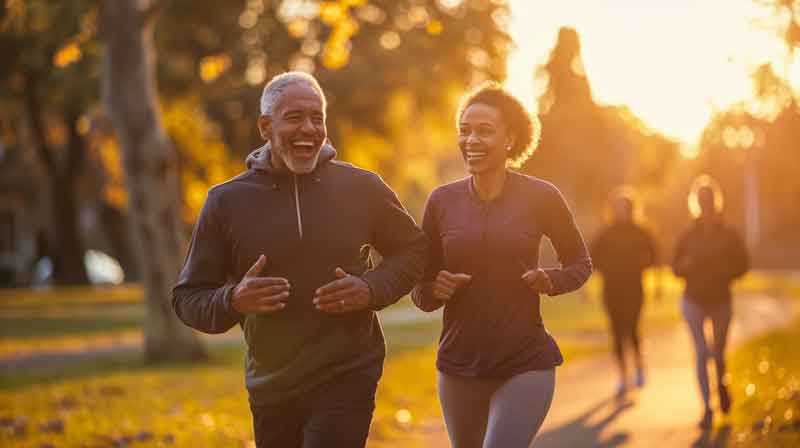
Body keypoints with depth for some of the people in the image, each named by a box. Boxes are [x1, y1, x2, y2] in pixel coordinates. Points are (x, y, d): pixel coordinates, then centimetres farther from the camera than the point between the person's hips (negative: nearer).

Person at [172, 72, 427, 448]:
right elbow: (188, 299, 2)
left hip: (347, 382, -2)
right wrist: (233, 300, -20)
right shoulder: (227, 201, -2)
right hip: (270, 392, 2)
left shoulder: (361, 187, -2)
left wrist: (373, 289, -9)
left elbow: (413, 249, 11)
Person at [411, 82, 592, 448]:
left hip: (526, 364, -3)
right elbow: (420, 291, 7)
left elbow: (580, 263, 9)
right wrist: (436, 290, -15)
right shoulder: (442, 201, 0)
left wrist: (551, 281, -11)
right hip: (459, 366, 3)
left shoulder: (540, 197, -5)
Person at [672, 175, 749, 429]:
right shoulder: (688, 237, 0)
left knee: (718, 353, 9)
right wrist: (686, 264, -16)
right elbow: (676, 268, 6)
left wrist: (722, 272, -17)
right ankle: (707, 407, -4)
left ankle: (721, 384, 43)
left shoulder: (729, 236, -2)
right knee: (701, 352, -8)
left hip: (721, 301, 0)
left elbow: (742, 265, 0)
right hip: (694, 301, 0)